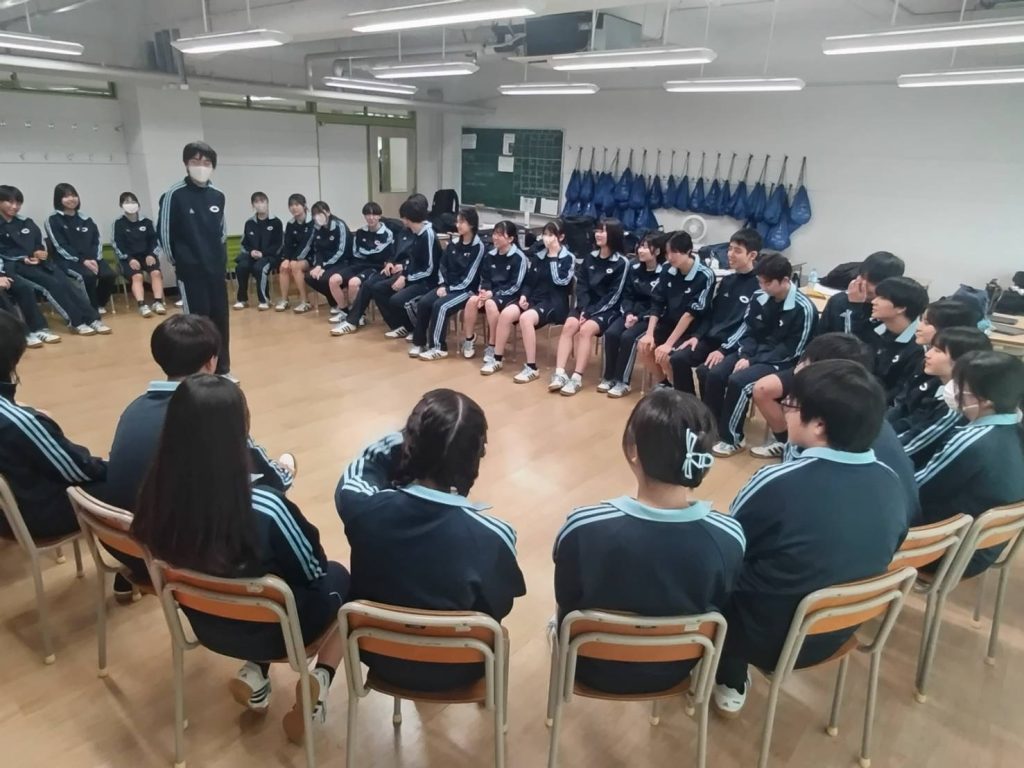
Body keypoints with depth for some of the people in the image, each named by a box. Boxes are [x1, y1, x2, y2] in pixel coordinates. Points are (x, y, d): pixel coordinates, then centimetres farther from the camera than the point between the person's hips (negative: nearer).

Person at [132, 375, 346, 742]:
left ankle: (255, 673, 17)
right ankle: (317, 682, 7)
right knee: (338, 578, 24)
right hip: (270, 630, -4)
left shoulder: (158, 493, -20)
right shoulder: (265, 508, -36)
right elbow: (314, 571, -16)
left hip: (208, 627, 5)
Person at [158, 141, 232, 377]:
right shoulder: (174, 194, -8)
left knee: (221, 317, 8)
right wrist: (177, 261, 1)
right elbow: (164, 232, -4)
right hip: (190, 270, -5)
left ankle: (222, 369, 20)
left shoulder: (218, 196, 6)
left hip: (216, 268, 5)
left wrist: (220, 258, 14)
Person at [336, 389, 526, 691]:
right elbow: (500, 606, -12)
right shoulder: (492, 536, -34)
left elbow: (355, 473, -3)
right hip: (455, 670, -2)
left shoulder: (364, 508, -29)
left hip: (378, 656, 2)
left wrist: (401, 439, -14)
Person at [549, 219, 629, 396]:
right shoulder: (590, 258, 10)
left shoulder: (622, 263, -6)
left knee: (586, 329, -30)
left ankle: (577, 378, -29)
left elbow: (613, 296, -11)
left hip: (608, 310, -4)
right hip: (587, 306, 4)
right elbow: (581, 286, 5)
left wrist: (590, 313, -17)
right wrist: (583, 309, -12)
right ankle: (559, 373, -28)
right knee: (569, 325, -24)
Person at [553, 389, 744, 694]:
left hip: (594, 668, -2)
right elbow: (719, 609, -7)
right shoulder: (728, 536, -27)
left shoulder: (582, 528, -34)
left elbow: (566, 603, -13)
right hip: (674, 670, 2)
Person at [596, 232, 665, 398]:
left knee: (628, 337, -29)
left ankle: (622, 382, -17)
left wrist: (639, 318, -21)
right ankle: (609, 377, -8)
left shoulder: (664, 273, -11)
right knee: (610, 333, -20)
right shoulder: (634, 268, 7)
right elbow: (627, 295, 9)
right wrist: (629, 313, -10)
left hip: (650, 317, -5)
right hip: (631, 313, 5)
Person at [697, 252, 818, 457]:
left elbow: (792, 350, -17)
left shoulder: (803, 309, -17)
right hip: (753, 353, 6)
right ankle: (713, 426, 1)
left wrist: (752, 361, -20)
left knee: (738, 381, -30)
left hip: (781, 362, -6)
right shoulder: (759, 297, 1)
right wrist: (734, 352, -7)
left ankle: (732, 438, -12)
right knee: (709, 372, -14)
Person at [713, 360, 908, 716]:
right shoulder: (890, 482, -11)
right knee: (741, 563, 23)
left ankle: (729, 685, 29)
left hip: (767, 637, -6)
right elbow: (872, 558, 6)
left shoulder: (776, 484, -30)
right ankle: (733, 682, 31)